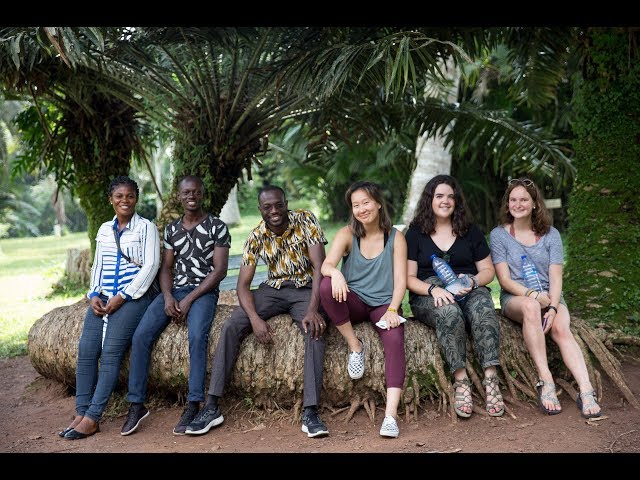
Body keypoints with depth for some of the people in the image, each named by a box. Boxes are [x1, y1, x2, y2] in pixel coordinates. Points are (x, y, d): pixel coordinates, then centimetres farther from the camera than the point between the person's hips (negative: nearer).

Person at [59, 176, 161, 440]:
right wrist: (94, 295, 2)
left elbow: (151, 265, -7)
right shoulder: (104, 229, 18)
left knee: (111, 351, -18)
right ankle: (81, 413, -6)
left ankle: (93, 417, -16)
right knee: (86, 351, -11)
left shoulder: (146, 228, 1)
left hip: (133, 297, -5)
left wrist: (122, 297, -12)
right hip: (103, 299, 6)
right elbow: (97, 265, 21)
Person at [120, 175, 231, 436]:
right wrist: (168, 296, -7)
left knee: (197, 336, -33)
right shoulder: (171, 229, 15)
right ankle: (136, 404, -11)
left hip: (203, 291, -4)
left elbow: (220, 270, -6)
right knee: (141, 335, -17)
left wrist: (189, 300, -13)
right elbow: (166, 268, 14)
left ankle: (193, 405, -27)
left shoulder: (217, 227, 0)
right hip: (174, 290, 5)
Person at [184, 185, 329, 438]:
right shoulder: (256, 237, -5)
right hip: (272, 289, 3)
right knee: (231, 326, -20)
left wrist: (313, 309, -31)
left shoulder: (305, 220, -12)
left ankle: (310, 412, -34)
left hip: (305, 289, -2)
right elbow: (243, 284, -8)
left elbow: (319, 266, -18)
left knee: (315, 329, -34)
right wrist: (255, 318, -27)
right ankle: (212, 406, -17)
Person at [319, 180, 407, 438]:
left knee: (395, 341, -31)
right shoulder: (347, 234, 2)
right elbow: (326, 265, -13)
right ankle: (355, 346, -15)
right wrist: (335, 273, -38)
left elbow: (400, 279, -4)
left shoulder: (395, 237, 3)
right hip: (354, 303, 1)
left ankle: (391, 414, -38)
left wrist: (392, 310, -21)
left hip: (384, 304, -1)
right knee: (326, 286, -31)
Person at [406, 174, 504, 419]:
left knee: (483, 307, -34)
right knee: (449, 312, -37)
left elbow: (488, 270, 15)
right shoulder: (415, 233, 11)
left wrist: (472, 282, -9)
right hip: (429, 295, -2)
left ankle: (491, 379, -40)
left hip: (469, 290, 2)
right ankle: (461, 381, -35)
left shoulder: (471, 231, 17)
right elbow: (409, 277, 3)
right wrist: (433, 289, -17)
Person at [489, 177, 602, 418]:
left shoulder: (551, 234, 10)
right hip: (515, 297, -2)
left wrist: (553, 307, -18)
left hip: (549, 296, 2)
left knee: (561, 329, -31)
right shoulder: (499, 234, 5)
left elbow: (556, 277, 1)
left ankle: (586, 392, -42)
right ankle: (546, 381, -40)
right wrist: (533, 295, -20)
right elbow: (505, 279, -3)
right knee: (531, 307, -38)